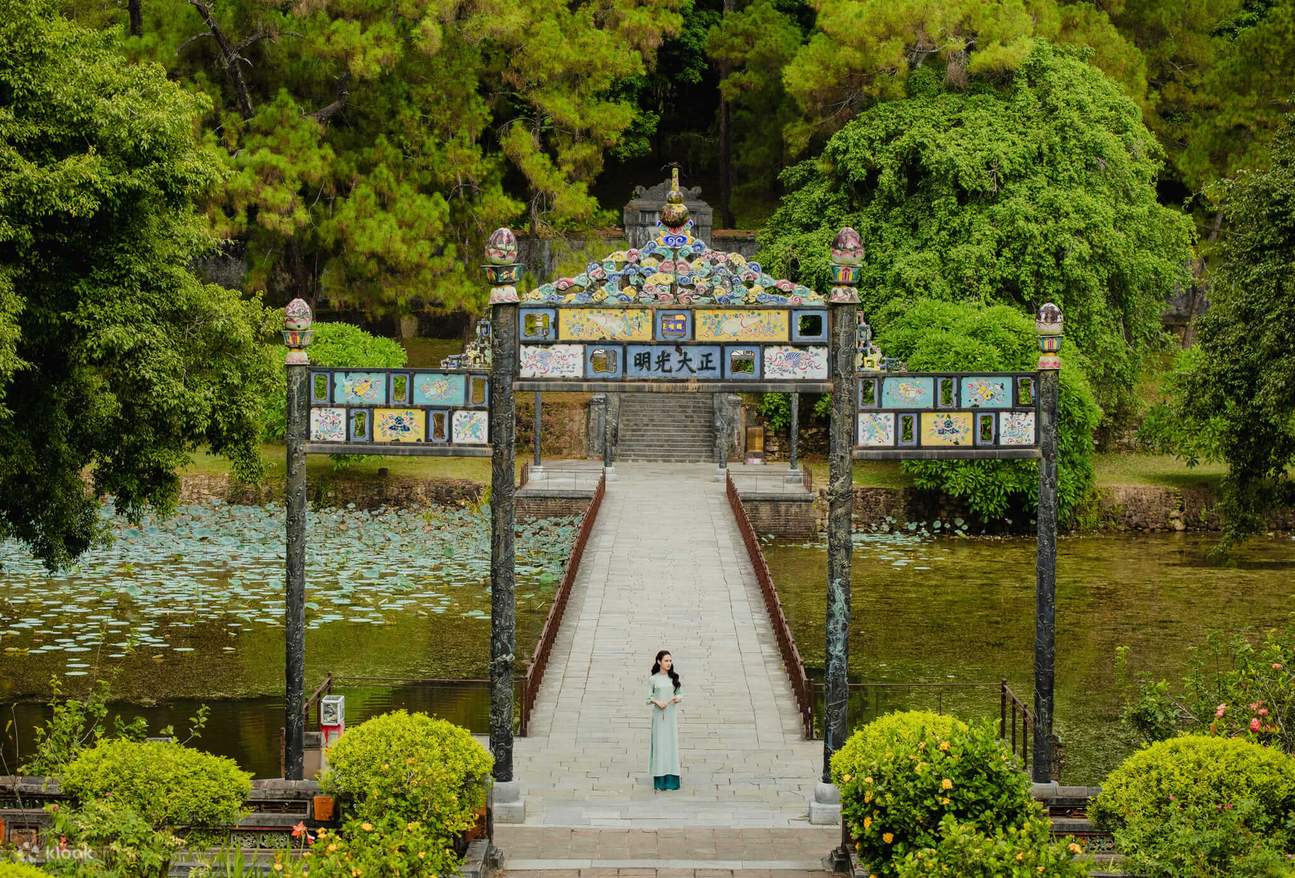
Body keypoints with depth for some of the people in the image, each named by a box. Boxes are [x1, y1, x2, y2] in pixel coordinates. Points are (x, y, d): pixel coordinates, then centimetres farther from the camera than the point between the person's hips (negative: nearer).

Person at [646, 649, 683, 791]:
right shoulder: (653, 679, 0)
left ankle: (671, 779, 4)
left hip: (672, 714, 3)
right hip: (659, 715, -3)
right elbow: (649, 698, 1)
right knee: (659, 744, -5)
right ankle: (660, 780, -5)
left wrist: (678, 698, -11)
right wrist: (657, 702, -18)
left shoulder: (674, 678, 8)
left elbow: (681, 694, 11)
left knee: (672, 744, 1)